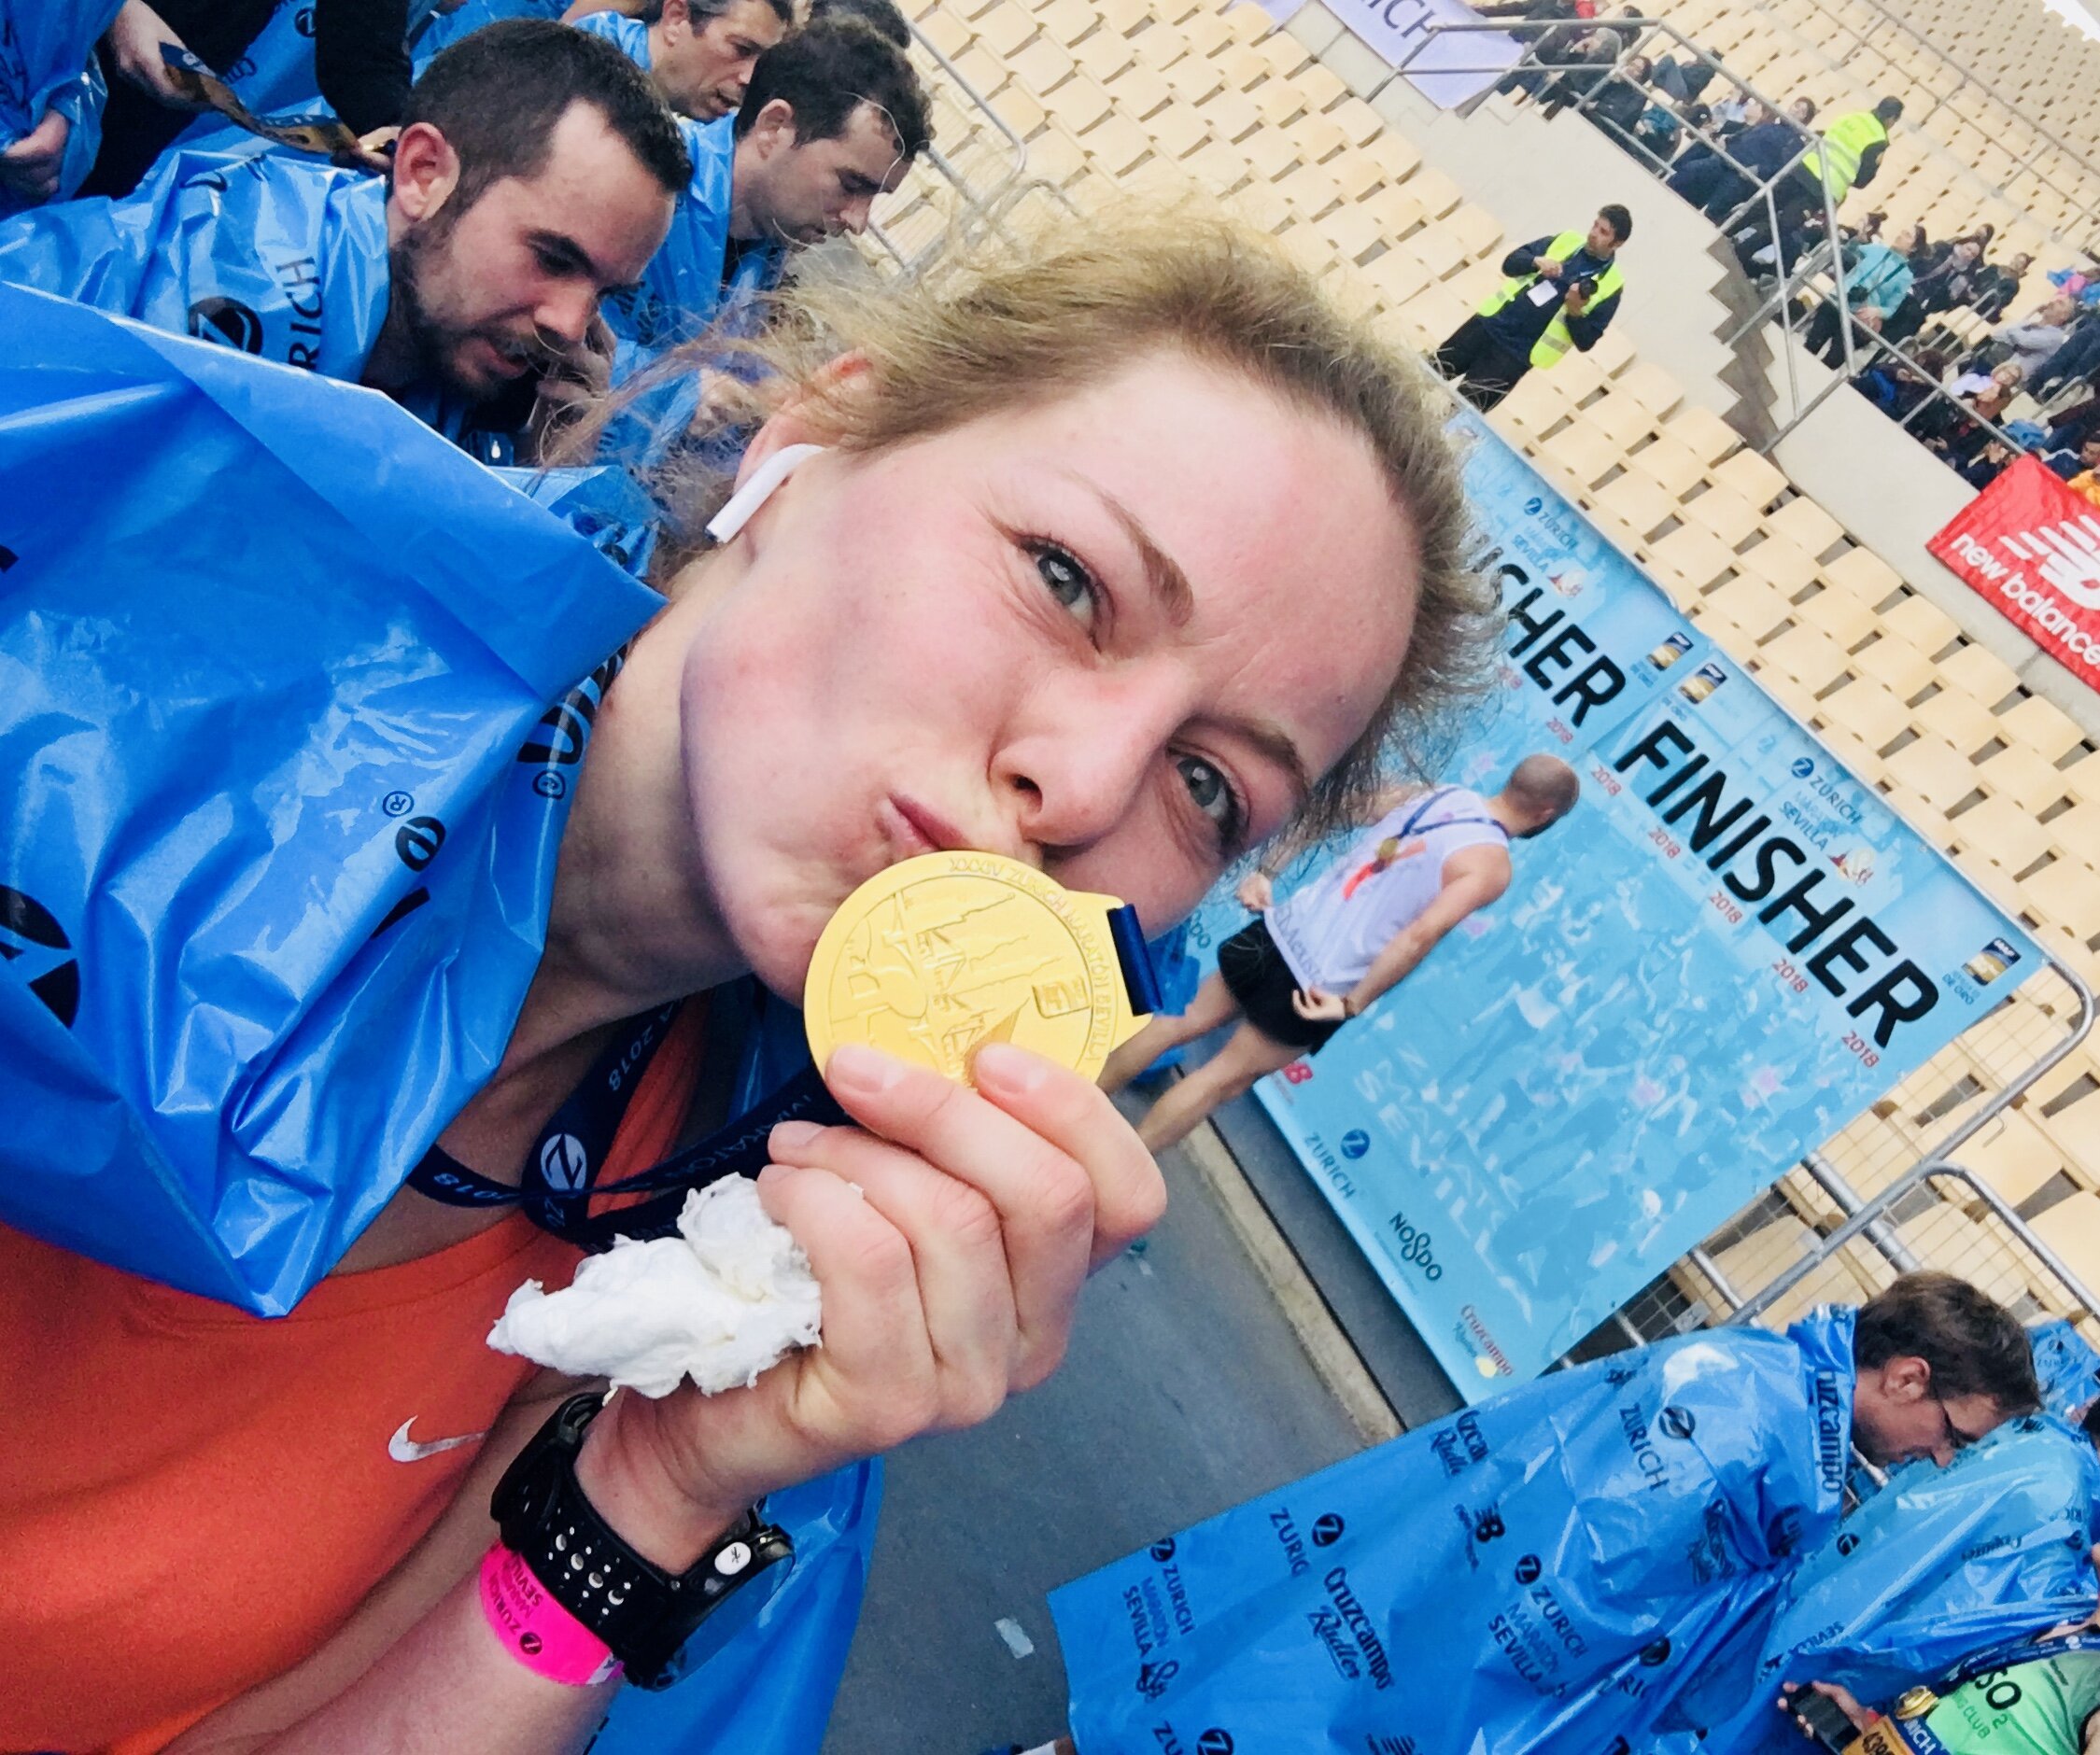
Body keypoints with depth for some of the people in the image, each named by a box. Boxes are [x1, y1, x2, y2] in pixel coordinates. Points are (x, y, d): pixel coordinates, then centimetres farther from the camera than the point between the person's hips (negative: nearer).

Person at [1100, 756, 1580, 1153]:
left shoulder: (1438, 793, 9)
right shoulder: (1491, 864, -12)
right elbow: (1419, 936, -23)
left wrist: (1265, 872, 12)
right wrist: (1352, 1005, -17)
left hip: (1284, 930, 6)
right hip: (1318, 985, -6)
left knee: (1180, 1023, 20)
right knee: (1225, 1078, 10)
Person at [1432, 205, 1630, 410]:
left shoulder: (1610, 285, -7)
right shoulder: (1567, 241, 5)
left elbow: (1585, 342, -8)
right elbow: (1510, 263, 6)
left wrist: (1575, 311, -25)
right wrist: (1536, 261, -15)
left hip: (1517, 355, -4)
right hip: (1490, 322, 5)